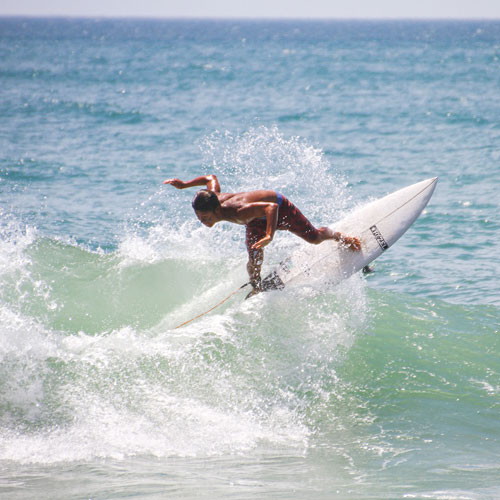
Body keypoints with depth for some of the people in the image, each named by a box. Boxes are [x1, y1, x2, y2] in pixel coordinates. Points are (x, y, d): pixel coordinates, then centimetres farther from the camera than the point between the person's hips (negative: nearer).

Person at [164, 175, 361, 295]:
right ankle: (257, 291, 19)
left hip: (279, 206, -5)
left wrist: (269, 236, -64)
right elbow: (211, 178, -8)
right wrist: (184, 185, -13)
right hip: (257, 220, 5)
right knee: (254, 263, -7)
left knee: (314, 238, 14)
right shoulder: (213, 198, -28)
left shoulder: (239, 213, -49)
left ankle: (338, 236, 47)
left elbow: (271, 206, -54)